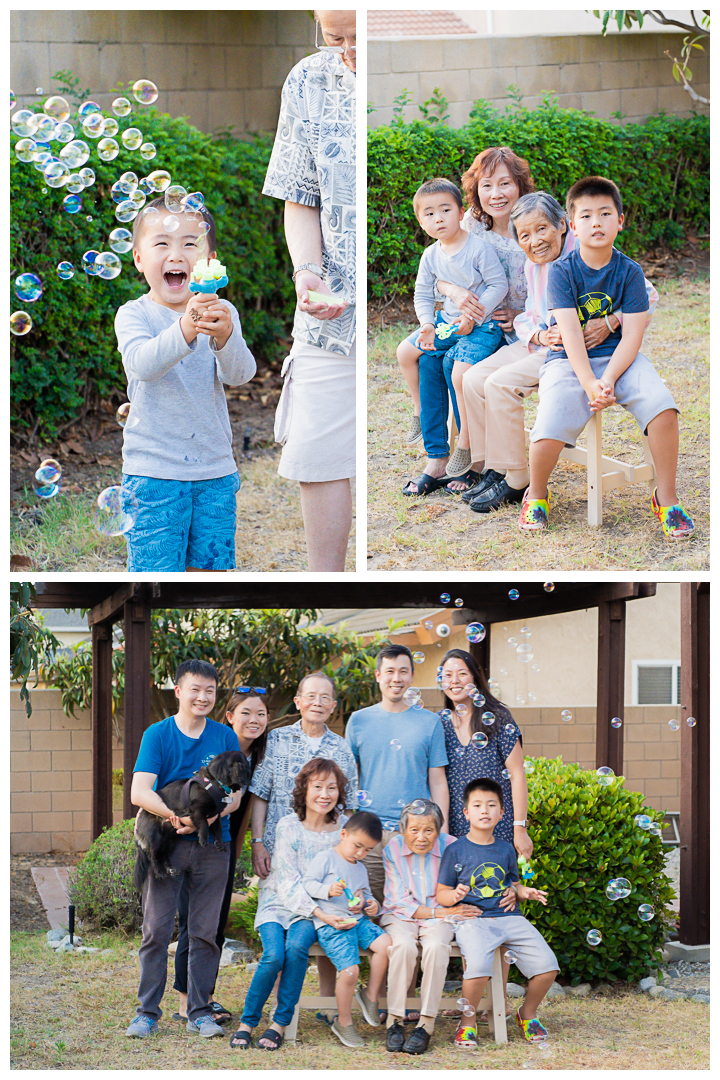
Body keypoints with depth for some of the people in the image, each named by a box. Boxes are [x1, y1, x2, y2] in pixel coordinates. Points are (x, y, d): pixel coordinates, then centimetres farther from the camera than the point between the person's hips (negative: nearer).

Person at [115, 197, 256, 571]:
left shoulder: (221, 313, 2)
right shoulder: (133, 315, -6)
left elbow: (240, 373, -12)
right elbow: (142, 363, -26)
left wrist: (225, 336, -35)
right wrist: (185, 329, -44)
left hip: (215, 471, 3)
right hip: (153, 469, -3)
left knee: (210, 566, 10)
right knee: (156, 569, -4)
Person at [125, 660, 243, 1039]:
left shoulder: (225, 737, 7)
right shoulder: (157, 734, 1)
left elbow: (234, 795, 2)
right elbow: (139, 792, -9)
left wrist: (205, 818, -17)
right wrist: (173, 816, -27)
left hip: (212, 843, 2)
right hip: (166, 843, -2)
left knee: (205, 932, 4)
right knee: (156, 929, -4)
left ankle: (200, 1012, 11)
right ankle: (147, 1012, 2)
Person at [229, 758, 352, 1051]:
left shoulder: (344, 827, 0)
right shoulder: (288, 826, -7)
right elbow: (288, 883, -12)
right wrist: (320, 914, -25)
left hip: (316, 909, 1)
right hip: (279, 903, -1)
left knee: (296, 947, -30)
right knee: (274, 954, -27)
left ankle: (280, 1023, -18)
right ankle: (247, 1022, -8)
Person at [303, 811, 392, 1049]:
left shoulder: (360, 868, 23)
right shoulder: (326, 858, 1)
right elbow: (308, 882, -6)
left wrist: (372, 904, 8)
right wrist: (327, 890, -24)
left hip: (358, 920, 7)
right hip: (331, 925, -7)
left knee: (384, 943, -21)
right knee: (349, 970, -21)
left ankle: (371, 995, -2)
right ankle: (344, 1022, -1)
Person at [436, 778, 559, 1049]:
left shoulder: (506, 849, 16)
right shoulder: (456, 851, 3)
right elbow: (441, 892, 5)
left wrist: (525, 892, 5)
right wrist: (455, 895, -17)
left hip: (509, 917, 4)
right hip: (472, 919, -4)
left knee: (547, 965, -12)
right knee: (478, 966, -34)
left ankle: (528, 1013, 16)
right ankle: (467, 1022, -8)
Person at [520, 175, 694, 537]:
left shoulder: (629, 272, 0)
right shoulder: (562, 272, -4)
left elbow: (632, 334, -7)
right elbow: (571, 333, -14)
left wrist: (609, 379, -22)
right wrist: (589, 383, -27)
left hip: (619, 358, 2)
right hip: (571, 361, -2)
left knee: (661, 406, -28)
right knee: (548, 436, -26)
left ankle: (666, 498, -10)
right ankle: (536, 493, 7)